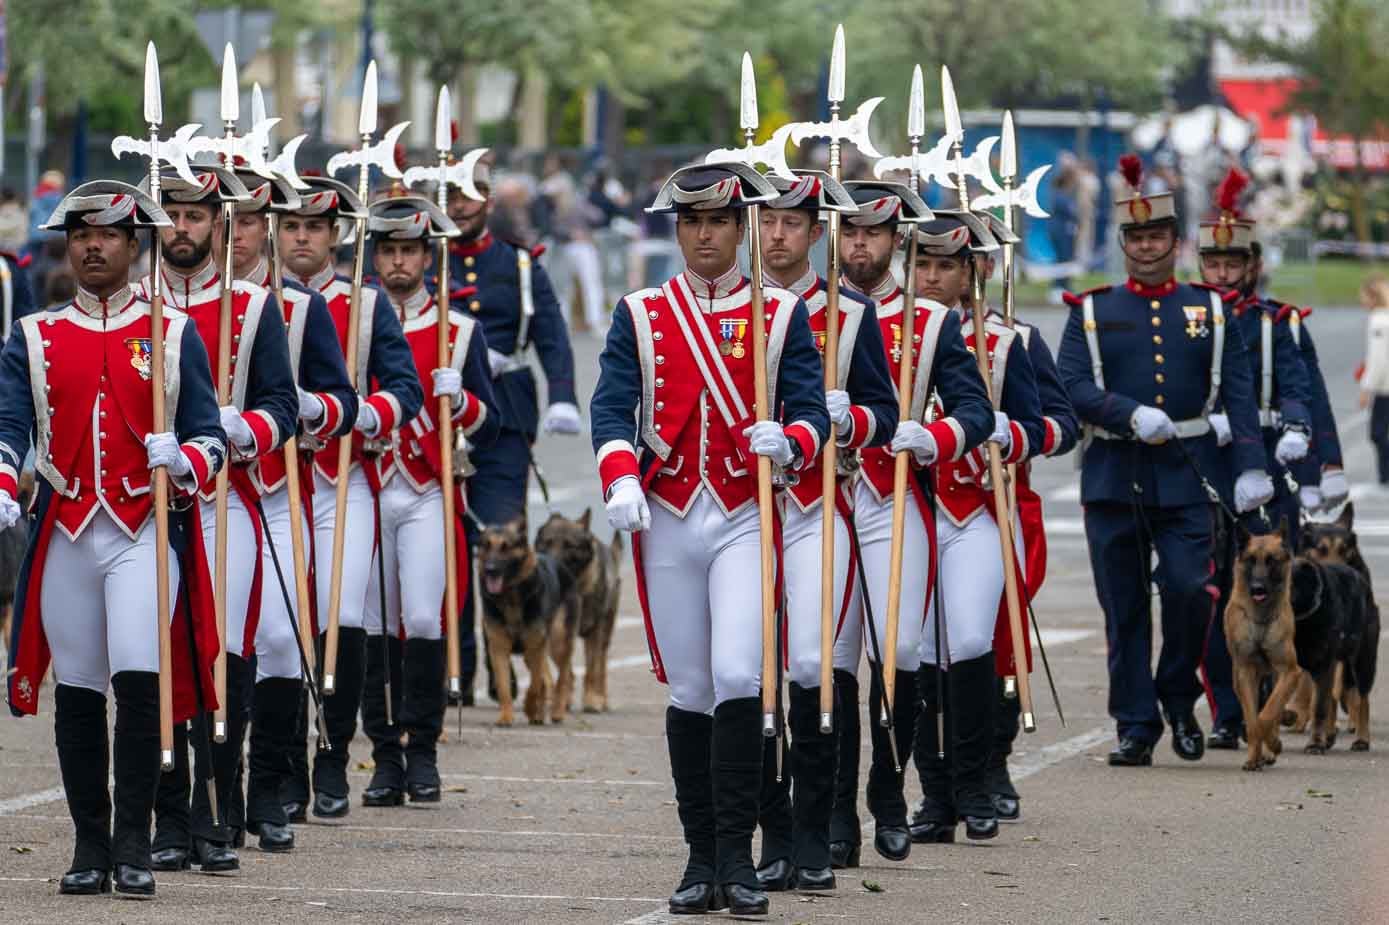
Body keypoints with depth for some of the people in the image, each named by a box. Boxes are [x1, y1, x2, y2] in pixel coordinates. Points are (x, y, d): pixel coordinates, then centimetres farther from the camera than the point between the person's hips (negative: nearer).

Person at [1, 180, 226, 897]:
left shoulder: (175, 335, 7)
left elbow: (210, 436, 6)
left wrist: (183, 461, -17)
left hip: (145, 532, -2)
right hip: (64, 533, 2)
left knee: (140, 680, -14)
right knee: (76, 694, 5)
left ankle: (133, 845, -7)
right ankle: (90, 846, 13)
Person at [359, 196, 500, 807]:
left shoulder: (460, 332, 6)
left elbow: (487, 431, 6)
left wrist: (458, 398, -14)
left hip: (428, 498, -2)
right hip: (366, 496, 2)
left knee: (422, 620, -13)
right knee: (373, 630, 1)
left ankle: (422, 750, -1)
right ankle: (386, 760, 8)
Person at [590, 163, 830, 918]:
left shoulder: (783, 314, 4)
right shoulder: (640, 316, 7)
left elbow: (811, 409, -2)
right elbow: (611, 408, -3)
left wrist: (788, 443, -26)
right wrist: (621, 481, -22)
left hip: (745, 518, -2)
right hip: (667, 517, 2)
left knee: (738, 677, -15)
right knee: (690, 691, 6)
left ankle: (737, 856, -11)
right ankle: (702, 859, 13)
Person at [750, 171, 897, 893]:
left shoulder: (850, 315, 5)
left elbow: (884, 413, 5)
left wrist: (846, 418, -16)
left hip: (817, 510, -2)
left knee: (812, 665, -12)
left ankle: (814, 840, -3)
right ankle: (775, 839, 7)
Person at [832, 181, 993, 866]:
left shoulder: (934, 323, 8)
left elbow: (976, 411, 1)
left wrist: (932, 438, -20)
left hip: (895, 507, -1)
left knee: (897, 650, -10)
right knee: (832, 661, -3)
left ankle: (889, 794, 8)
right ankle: (838, 815, 3)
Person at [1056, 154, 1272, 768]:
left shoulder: (1210, 312, 10)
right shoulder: (1092, 312, 8)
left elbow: (1239, 394, 5)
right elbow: (1070, 386, -3)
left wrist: (1251, 467, -7)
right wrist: (1131, 413, -18)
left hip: (1187, 477, 0)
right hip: (1114, 478, 0)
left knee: (1189, 590, -13)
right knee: (1124, 608, 1)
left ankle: (1179, 699, 11)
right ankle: (1136, 727, 7)